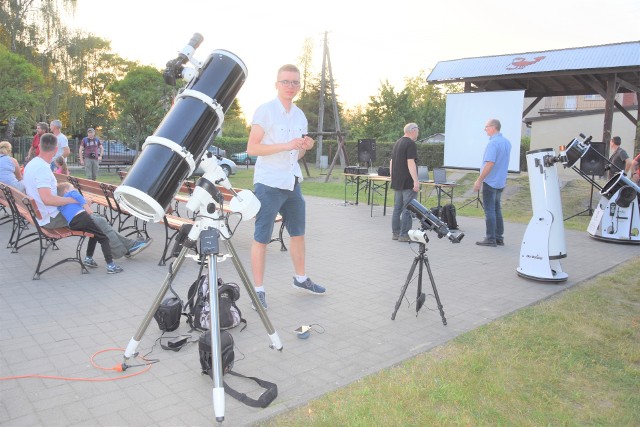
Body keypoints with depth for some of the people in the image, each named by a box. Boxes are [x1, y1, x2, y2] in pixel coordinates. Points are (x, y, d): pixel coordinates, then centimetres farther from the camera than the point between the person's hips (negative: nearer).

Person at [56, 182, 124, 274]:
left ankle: (88, 258, 29)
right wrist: (86, 205, -16)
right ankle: (110, 265, -11)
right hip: (81, 216, -7)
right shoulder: (72, 192, 19)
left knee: (95, 234, 31)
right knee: (103, 238, -2)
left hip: (72, 224, 7)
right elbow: (77, 196, -3)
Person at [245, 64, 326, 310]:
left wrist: (305, 147, -3)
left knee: (298, 232, 16)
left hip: (292, 182, 7)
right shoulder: (264, 111, -8)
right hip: (268, 183, -7)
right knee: (261, 237, -1)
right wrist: (286, 145, -22)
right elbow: (251, 148, -14)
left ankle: (301, 278, 32)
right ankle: (258, 290, 7)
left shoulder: (300, 116, 13)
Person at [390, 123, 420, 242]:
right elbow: (410, 163, -20)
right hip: (408, 183, -9)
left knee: (397, 208, 12)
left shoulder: (396, 143, 16)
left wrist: (392, 179, 25)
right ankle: (404, 235, -5)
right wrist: (416, 181, -21)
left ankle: (395, 233, 17)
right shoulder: (411, 144, -11)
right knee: (408, 209, -6)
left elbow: (391, 162, 19)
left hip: (397, 182, 9)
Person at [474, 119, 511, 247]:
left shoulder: (493, 143, -18)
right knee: (497, 210, 14)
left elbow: (490, 163, -23)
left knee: (489, 210, -3)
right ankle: (499, 238, 18)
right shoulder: (507, 142, 10)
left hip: (490, 182, -9)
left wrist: (479, 180, -19)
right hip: (500, 182, 9)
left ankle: (491, 239, 0)